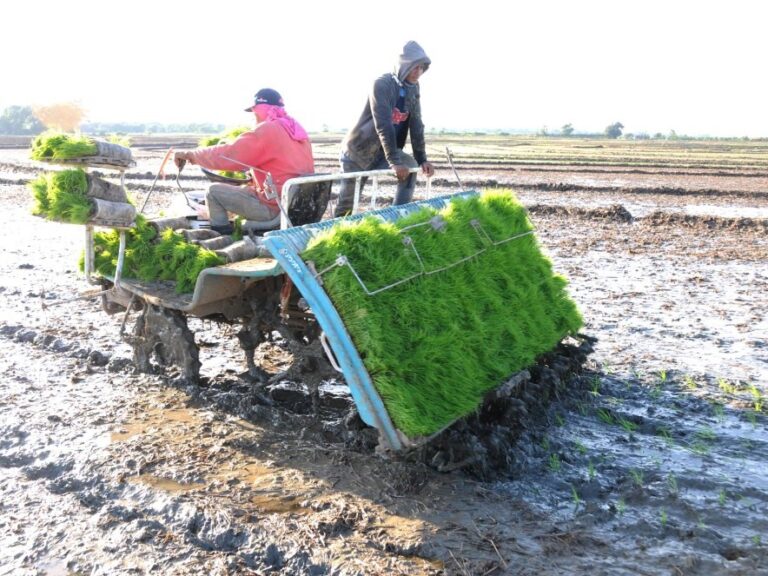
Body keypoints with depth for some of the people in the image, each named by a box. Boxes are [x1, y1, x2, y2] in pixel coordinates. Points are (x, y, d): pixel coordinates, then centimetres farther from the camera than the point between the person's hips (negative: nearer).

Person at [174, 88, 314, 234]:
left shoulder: (265, 131, -14)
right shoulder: (297, 128, 11)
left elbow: (227, 155, -15)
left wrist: (190, 154, -3)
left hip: (275, 208, -9)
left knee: (214, 191, 3)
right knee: (245, 189, 31)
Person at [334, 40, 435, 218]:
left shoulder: (412, 89, -1)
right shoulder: (382, 85, -22)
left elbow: (417, 126, -2)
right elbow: (383, 125, -30)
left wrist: (422, 159, -11)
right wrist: (394, 162, -34)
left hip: (381, 152, 6)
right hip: (357, 150, -6)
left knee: (411, 166, -17)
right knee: (347, 201, -1)